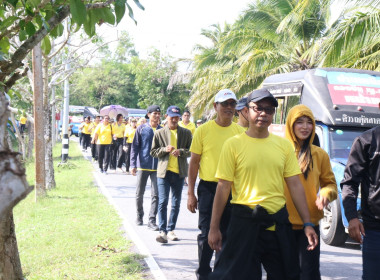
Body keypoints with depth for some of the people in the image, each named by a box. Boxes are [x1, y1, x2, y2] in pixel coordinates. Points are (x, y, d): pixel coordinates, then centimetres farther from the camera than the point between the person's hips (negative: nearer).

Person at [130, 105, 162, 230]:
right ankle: (139, 216, 27)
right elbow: (135, 147, 0)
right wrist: (133, 165, -6)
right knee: (139, 193, 9)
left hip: (157, 168, 1)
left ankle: (152, 220, 3)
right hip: (143, 166, -1)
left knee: (155, 195, -2)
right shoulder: (141, 129, 0)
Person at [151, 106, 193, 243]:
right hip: (164, 171, -2)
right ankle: (162, 231, -11)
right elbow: (153, 152, 6)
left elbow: (191, 151, 6)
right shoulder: (159, 133, 5)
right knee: (163, 201, -10)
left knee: (176, 202, 8)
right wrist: (165, 149, -11)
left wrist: (181, 151, -13)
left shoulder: (186, 133, 6)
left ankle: (170, 230, 19)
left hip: (179, 172, 2)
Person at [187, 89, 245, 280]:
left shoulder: (240, 132, 4)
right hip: (208, 188, -3)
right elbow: (194, 162, -1)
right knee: (207, 233, 1)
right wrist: (191, 193, -4)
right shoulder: (203, 130, -3)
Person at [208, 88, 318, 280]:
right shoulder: (234, 144, -2)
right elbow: (223, 187, -3)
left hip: (279, 222, 4)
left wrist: (307, 223, 3)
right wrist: (214, 228, -3)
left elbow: (295, 185, 8)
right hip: (244, 221, -4)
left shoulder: (283, 145, 8)